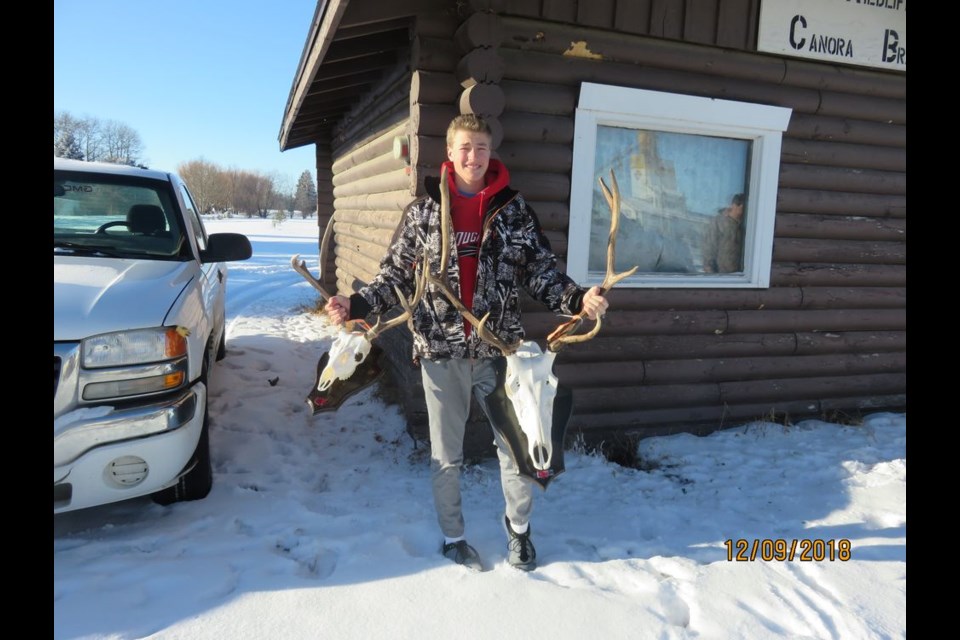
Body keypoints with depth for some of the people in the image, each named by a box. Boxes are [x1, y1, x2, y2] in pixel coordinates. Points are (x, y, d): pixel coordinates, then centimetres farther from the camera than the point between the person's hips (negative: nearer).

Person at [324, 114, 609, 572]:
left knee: (515, 446, 9)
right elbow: (397, 275, 3)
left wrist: (577, 299, -16)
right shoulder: (423, 210, 2)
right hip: (440, 349, 0)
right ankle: (453, 536, 34)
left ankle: (518, 526, 35)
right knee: (446, 454, 13)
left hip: (499, 348, 0)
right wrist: (357, 304, -12)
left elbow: (540, 271, 1)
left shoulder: (514, 209, 2)